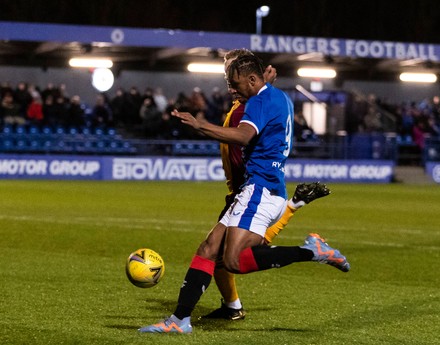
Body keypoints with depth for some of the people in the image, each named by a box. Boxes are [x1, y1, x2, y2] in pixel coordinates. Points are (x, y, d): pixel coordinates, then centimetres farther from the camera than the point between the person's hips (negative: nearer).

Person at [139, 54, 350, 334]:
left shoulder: (262, 100, -10)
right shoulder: (280, 98, 20)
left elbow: (244, 135, -29)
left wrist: (200, 125, -33)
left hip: (261, 190, -11)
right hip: (271, 190, 11)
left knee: (234, 261, -21)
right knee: (208, 250, 5)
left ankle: (310, 251, -17)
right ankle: (180, 319, 1)